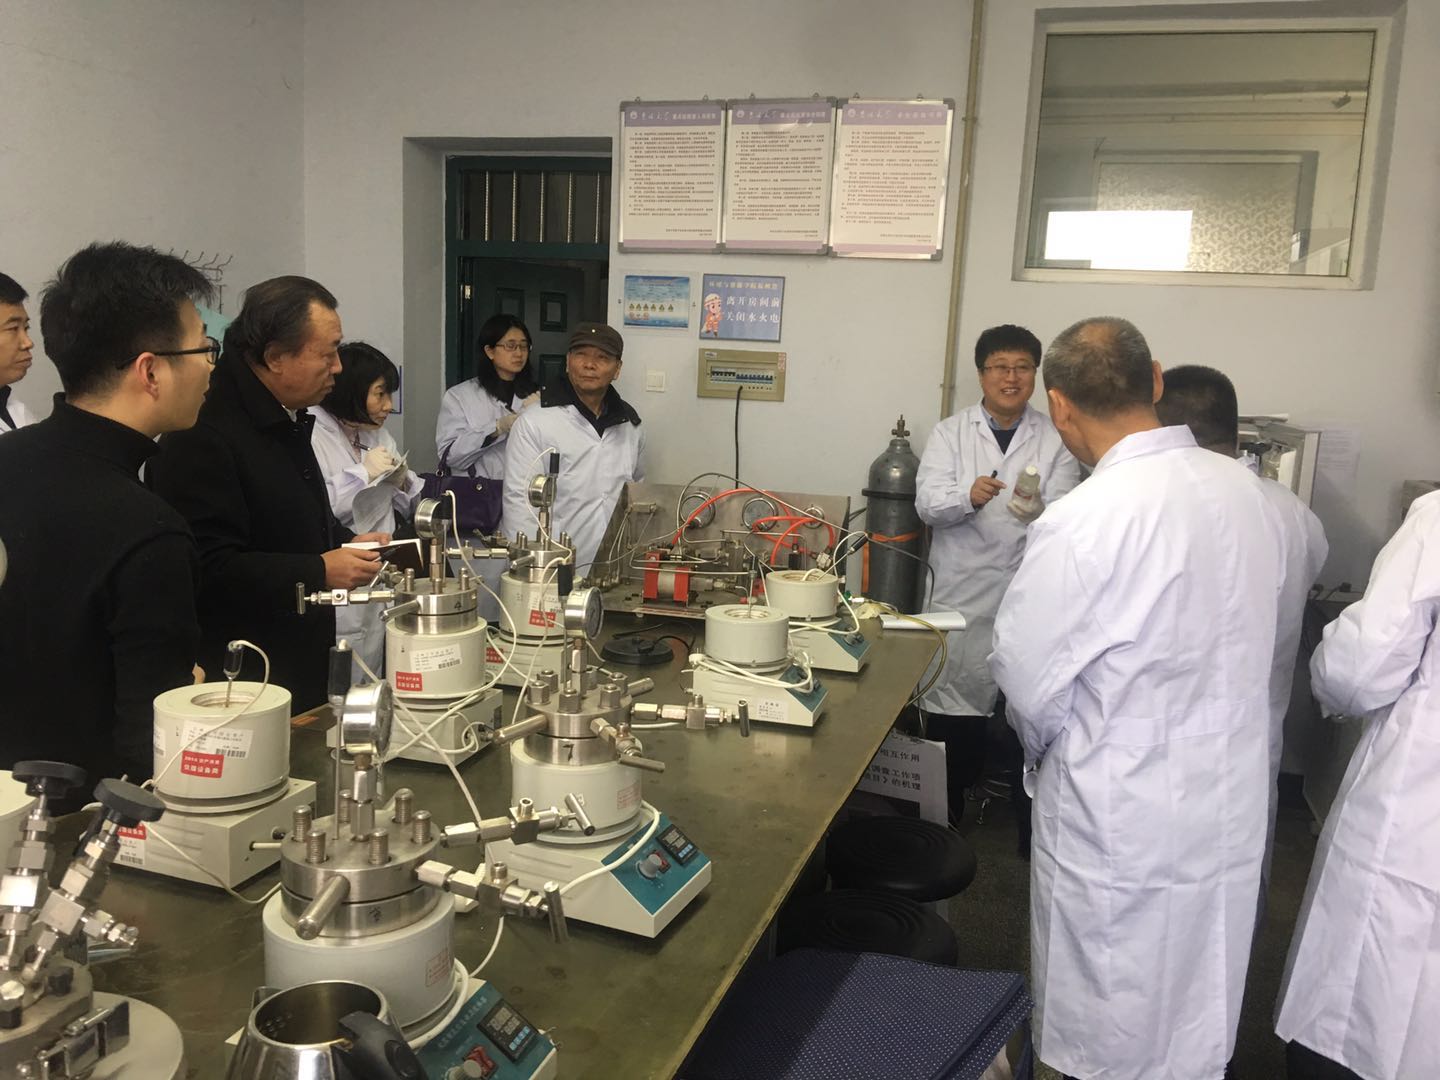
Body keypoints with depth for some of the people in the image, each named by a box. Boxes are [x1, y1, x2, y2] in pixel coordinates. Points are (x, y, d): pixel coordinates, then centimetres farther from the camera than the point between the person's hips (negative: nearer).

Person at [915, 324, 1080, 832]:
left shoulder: (1054, 439, 6)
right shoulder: (950, 432, 6)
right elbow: (927, 502, -6)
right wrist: (968, 496, -27)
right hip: (963, 594, 0)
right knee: (953, 714, 5)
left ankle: (1033, 831, 21)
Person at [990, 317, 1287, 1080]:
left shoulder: (1081, 524, -25)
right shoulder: (1245, 491, -4)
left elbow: (1026, 681, -15)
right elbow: (1238, 638, 6)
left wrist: (1044, 751, 5)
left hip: (1122, 823, -6)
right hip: (1231, 807, 6)